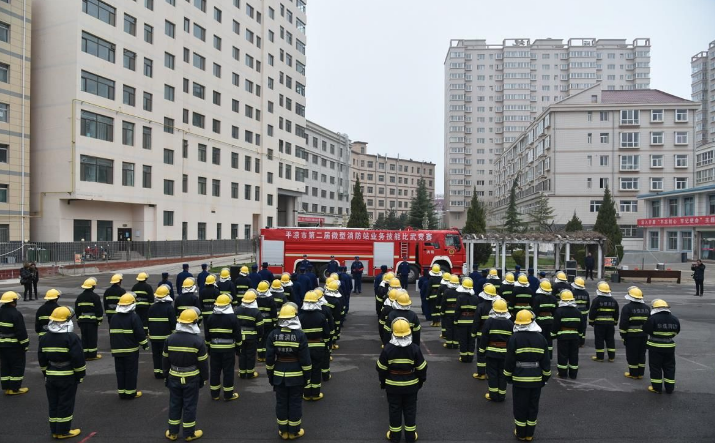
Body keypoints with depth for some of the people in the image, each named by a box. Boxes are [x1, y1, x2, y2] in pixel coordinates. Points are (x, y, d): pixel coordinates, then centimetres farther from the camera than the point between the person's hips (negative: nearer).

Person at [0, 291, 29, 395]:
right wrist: (25, 345, -10)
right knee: (17, 366, 3)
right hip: (14, 346, -7)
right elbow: (21, 332, -19)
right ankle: (14, 388, 6)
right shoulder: (16, 314, -19)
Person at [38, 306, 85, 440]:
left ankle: (54, 430, 20)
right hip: (68, 377, -6)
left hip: (51, 377, 6)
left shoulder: (44, 338, 4)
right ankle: (63, 431, 9)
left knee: (53, 404, 14)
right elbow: (78, 359, -17)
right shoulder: (71, 338, -17)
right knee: (65, 404, 3)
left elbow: (41, 359, 11)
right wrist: (80, 375, -6)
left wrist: (46, 373, 20)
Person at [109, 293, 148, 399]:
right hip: (131, 350, -5)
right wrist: (145, 344, 1)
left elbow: (111, 334, 16)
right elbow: (140, 333, -13)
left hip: (117, 350, 5)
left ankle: (121, 392, 16)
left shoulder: (114, 317, 7)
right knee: (131, 371, 2)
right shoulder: (134, 317, -13)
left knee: (120, 371, 11)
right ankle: (130, 392, 6)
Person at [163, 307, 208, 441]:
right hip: (191, 378, -3)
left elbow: (165, 360, 6)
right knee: (189, 405, 7)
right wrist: (204, 378, 4)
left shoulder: (170, 339, -4)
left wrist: (166, 375, 18)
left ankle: (173, 433, 24)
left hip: (174, 377, 3)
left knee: (174, 404, 15)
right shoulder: (198, 341, -15)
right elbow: (203, 363, -9)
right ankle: (189, 434, 17)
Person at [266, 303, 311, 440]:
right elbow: (305, 359, -11)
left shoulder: (273, 334, -8)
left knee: (281, 402, 14)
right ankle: (294, 431, 20)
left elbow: (269, 358, -3)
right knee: (295, 403, 10)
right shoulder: (300, 335, -15)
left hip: (279, 375, 2)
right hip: (296, 375, -2)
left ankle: (283, 431, 23)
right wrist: (307, 376, 0)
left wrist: (270, 375, 9)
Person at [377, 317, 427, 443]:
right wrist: (421, 381, 11)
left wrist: (382, 382, 9)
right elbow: (421, 368, -6)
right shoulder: (414, 348, -16)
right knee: (410, 409, 16)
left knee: (394, 409, 14)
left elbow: (381, 368, -7)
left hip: (392, 385, -1)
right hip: (411, 385, 1)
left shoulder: (387, 349, -17)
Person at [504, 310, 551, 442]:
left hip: (519, 378, -3)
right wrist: (545, 377, 13)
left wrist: (508, 376, 4)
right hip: (536, 379, 3)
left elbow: (509, 360, -8)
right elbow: (546, 361, 3)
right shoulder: (541, 338, -2)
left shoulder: (514, 338, -11)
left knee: (520, 406, 8)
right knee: (533, 406, 13)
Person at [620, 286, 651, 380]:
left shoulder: (627, 308, -12)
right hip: (644, 335, 6)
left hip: (631, 336, -6)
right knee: (642, 354, 14)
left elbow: (623, 323, -14)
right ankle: (640, 373, 21)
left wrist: (623, 335, -6)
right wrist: (648, 332, 21)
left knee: (632, 354, 3)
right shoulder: (647, 308, 8)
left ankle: (633, 373, 8)